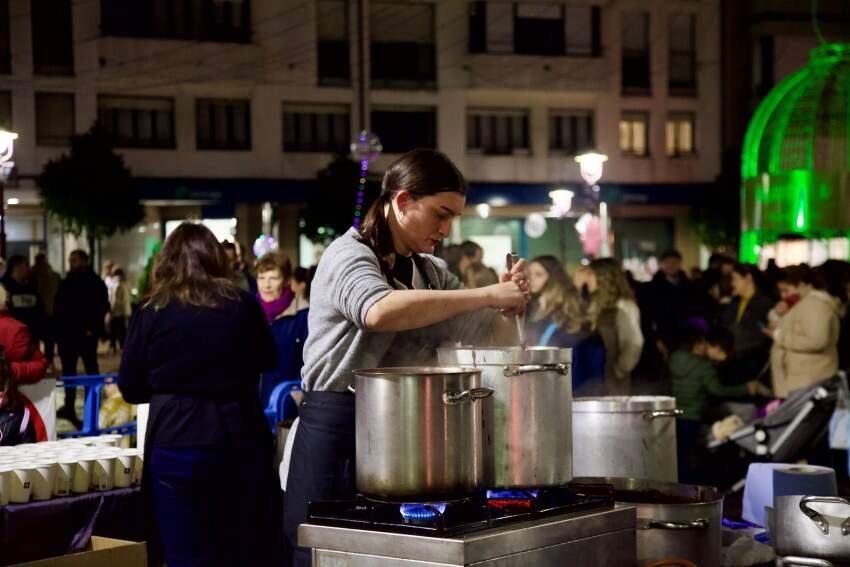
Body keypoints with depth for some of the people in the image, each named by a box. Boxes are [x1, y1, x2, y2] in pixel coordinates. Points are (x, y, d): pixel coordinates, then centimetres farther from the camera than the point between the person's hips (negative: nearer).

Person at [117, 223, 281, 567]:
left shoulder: (151, 313, -4)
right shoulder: (244, 306, 0)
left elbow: (130, 389, 3)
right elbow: (268, 361, 18)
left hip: (176, 445, -2)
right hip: (239, 441, 2)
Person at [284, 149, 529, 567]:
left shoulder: (431, 275, 16)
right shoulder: (349, 254, -7)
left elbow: (496, 340, 17)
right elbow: (381, 311, -30)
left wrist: (508, 303, -5)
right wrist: (486, 295, -27)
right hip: (338, 431, -6)